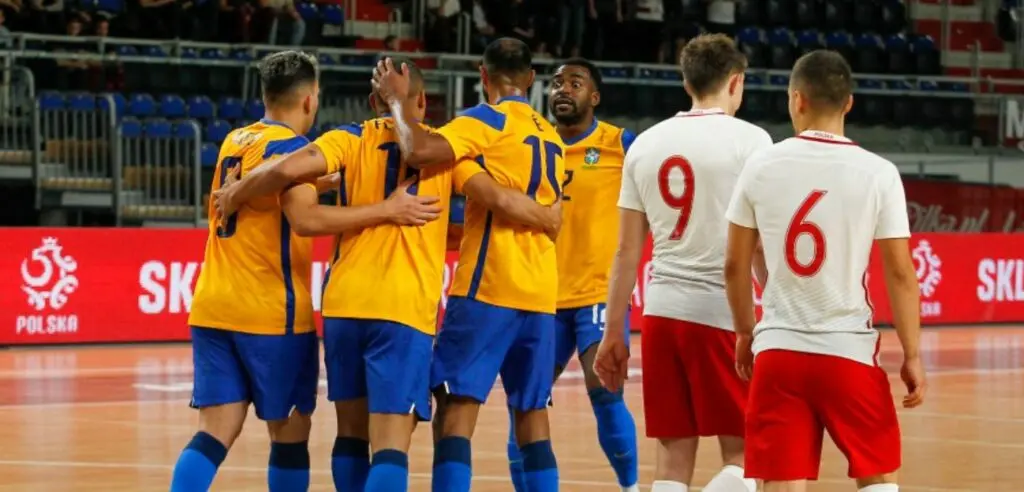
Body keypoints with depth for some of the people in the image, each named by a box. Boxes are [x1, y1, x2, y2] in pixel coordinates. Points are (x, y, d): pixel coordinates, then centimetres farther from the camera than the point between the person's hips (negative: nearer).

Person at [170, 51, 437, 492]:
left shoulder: (236, 140, 14)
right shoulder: (289, 146, -10)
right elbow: (306, 219, -24)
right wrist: (386, 210, -24)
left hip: (212, 307, 6)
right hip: (271, 312, -6)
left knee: (217, 432, 2)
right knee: (290, 430, 7)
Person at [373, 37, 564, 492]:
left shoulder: (487, 120, -5)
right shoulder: (551, 136, 18)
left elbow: (419, 151, -22)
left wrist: (397, 99, -5)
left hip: (488, 287, -7)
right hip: (540, 294, 7)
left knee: (456, 407, -8)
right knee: (531, 413, 11)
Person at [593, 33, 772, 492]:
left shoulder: (646, 143, 10)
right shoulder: (749, 140, -3)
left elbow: (627, 251, 12)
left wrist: (613, 333, 17)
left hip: (660, 312, 5)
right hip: (722, 312, -5)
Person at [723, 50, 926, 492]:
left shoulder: (761, 166, -1)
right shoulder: (878, 173, -6)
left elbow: (735, 266, 5)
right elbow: (900, 273, -5)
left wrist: (744, 333, 19)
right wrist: (912, 356, 2)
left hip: (778, 349, 1)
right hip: (849, 349, -1)